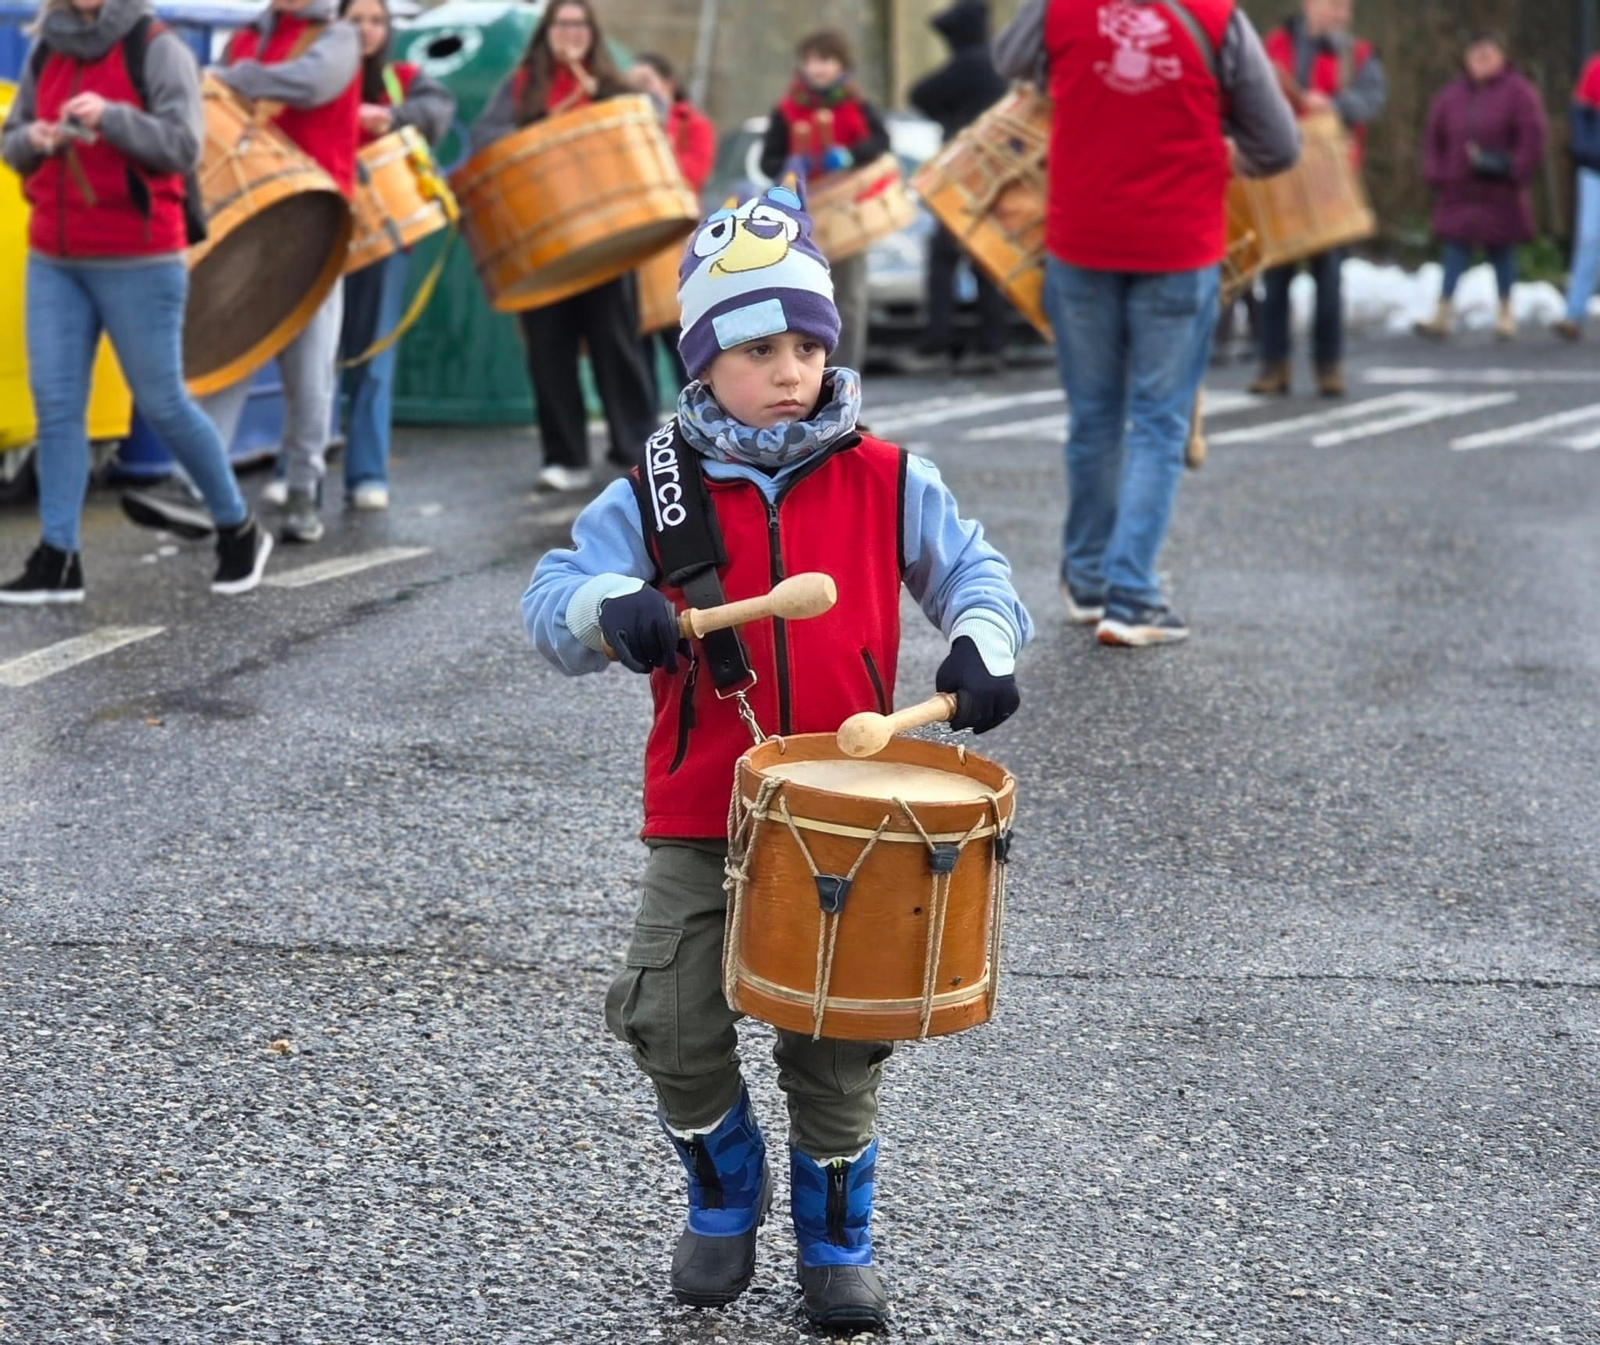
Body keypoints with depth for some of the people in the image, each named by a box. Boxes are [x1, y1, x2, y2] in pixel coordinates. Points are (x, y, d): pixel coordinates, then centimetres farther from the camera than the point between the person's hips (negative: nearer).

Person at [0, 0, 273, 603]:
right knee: (55, 403, -1)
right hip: (52, 260, 5)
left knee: (162, 403, 1)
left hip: (138, 262, -5)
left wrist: (110, 115, -28)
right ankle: (58, 559, 1)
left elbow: (183, 146, -15)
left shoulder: (157, 50, -7)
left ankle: (238, 530, 19)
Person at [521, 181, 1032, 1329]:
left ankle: (837, 1234, 29)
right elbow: (551, 598, -8)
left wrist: (982, 639, -15)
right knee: (676, 1025, -7)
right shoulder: (656, 495, -3)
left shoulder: (887, 484, 0)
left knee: (839, 1041, 5)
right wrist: (610, 608, -31)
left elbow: (971, 566, 7)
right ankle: (724, 1194, 24)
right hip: (701, 818, 0)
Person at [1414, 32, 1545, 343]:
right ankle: (1443, 314, -7)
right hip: (1458, 191, 2)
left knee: (1501, 249, 7)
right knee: (1456, 249, -4)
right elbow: (1434, 139, 11)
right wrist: (1435, 174, 0)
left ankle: (1506, 314, 19)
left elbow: (1531, 141, -7)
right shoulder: (1450, 95, 8)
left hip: (1499, 193, -2)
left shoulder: (1518, 93, -3)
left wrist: (1512, 171, -12)